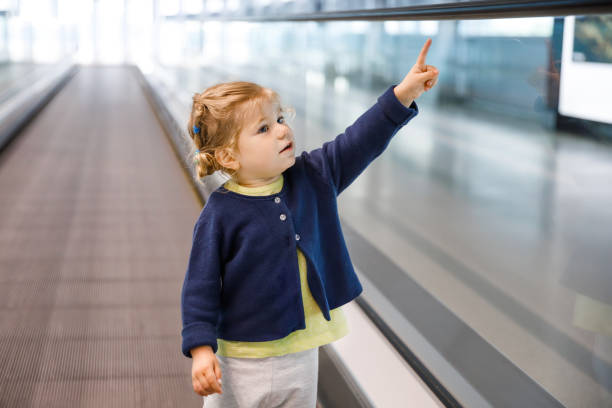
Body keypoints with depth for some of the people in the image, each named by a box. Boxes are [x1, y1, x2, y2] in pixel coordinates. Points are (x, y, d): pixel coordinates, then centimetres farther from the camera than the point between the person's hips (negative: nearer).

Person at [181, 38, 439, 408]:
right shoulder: (220, 215, -16)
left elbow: (361, 142, -4)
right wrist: (201, 349, -18)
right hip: (243, 360, -4)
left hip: (302, 353, 5)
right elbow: (201, 287, -12)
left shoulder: (312, 178, -2)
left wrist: (404, 93, -14)